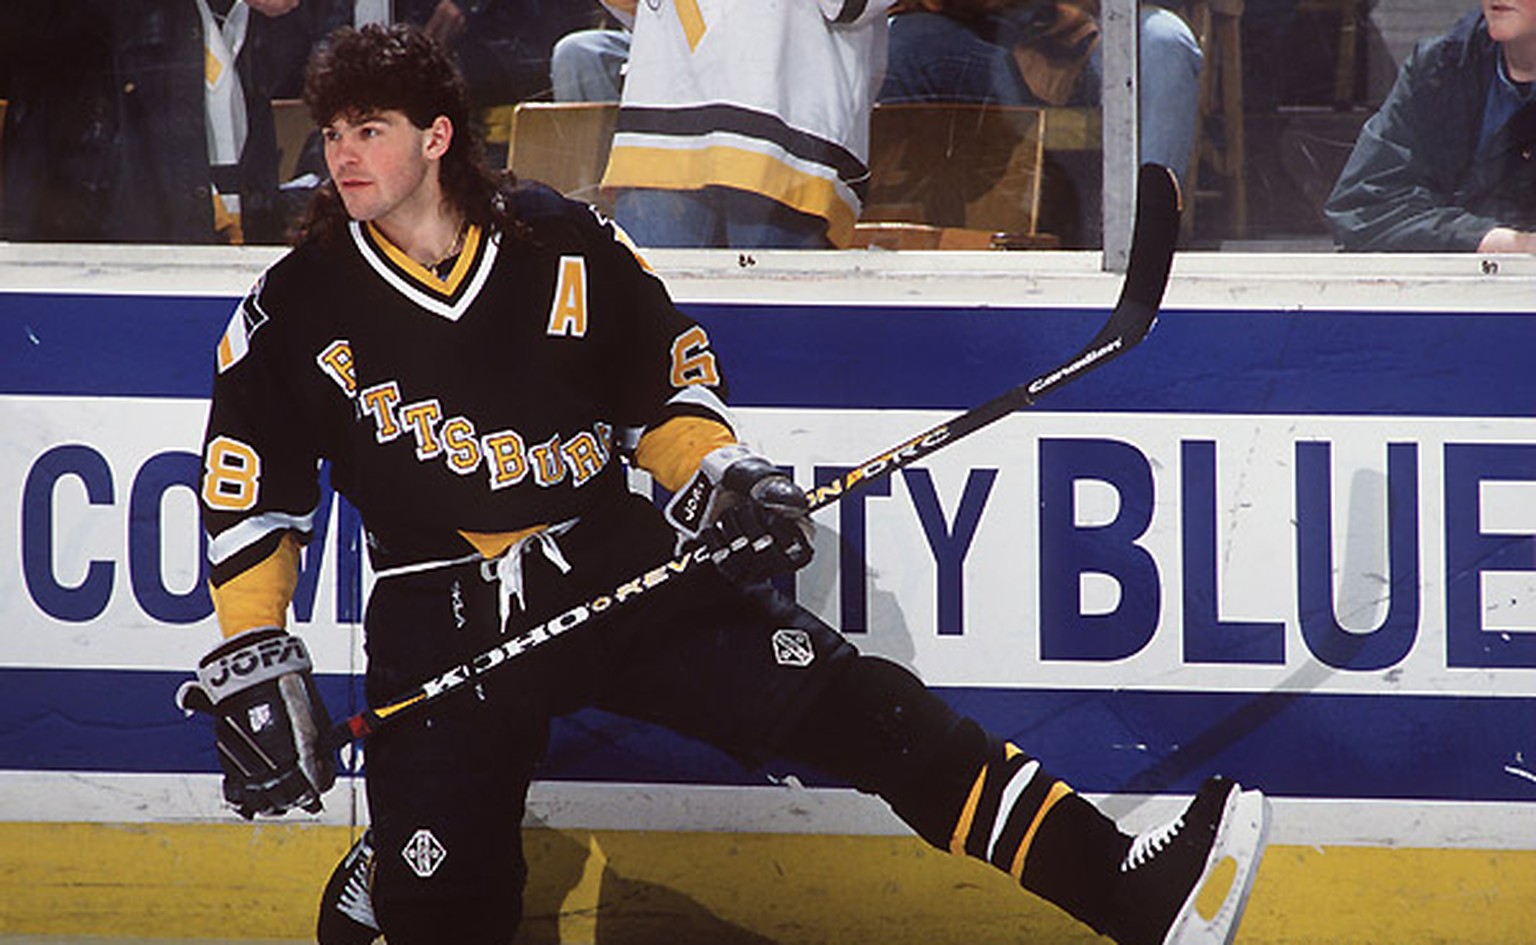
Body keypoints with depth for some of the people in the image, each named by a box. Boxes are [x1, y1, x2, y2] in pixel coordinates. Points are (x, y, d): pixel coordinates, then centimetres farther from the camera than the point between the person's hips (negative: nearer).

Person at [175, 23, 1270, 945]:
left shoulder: (565, 246, 0)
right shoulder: (298, 310, -3)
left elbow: (667, 378, 14)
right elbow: (250, 497, 5)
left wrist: (717, 471, -3)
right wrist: (249, 657, -1)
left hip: (618, 565, 0)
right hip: (442, 630, 0)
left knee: (854, 706, -14)